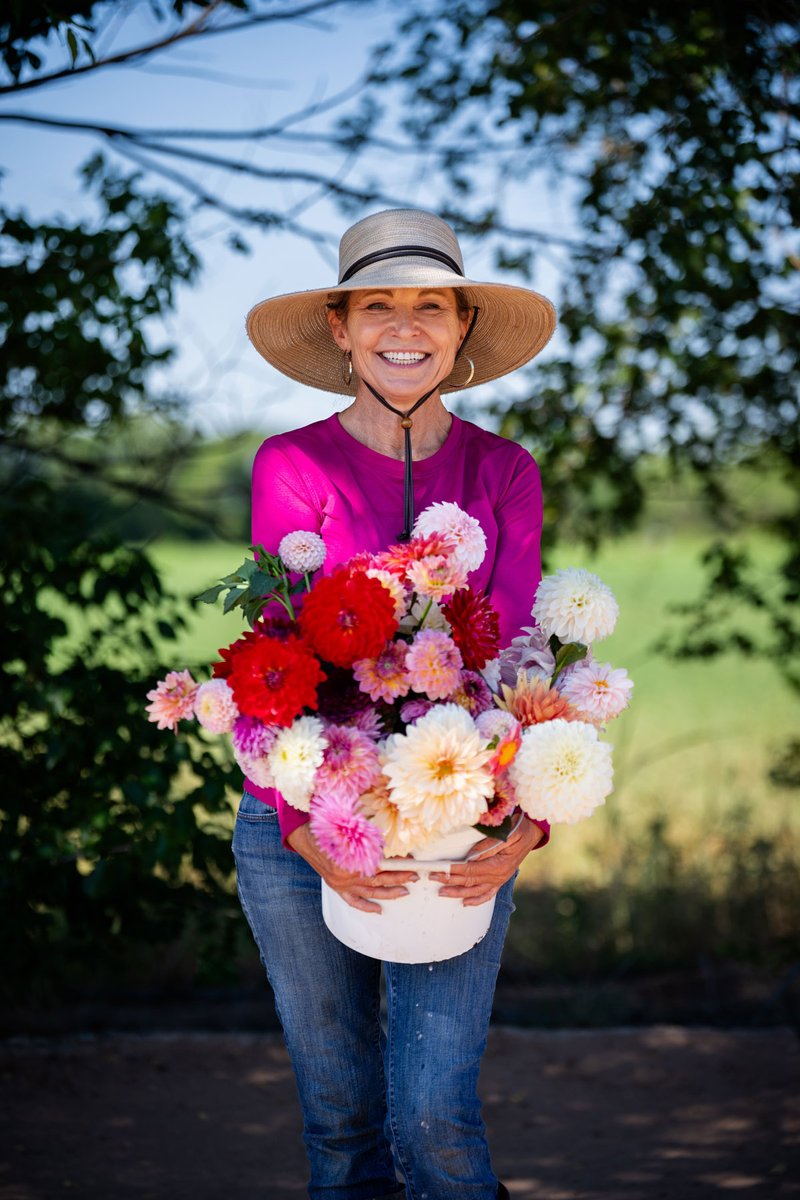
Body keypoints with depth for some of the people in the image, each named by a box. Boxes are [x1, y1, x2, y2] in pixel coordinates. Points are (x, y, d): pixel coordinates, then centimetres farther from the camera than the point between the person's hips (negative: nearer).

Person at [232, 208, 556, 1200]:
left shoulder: (504, 473, 4)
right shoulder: (291, 467, -2)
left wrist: (527, 820, -20)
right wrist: (305, 825, -22)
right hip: (302, 822, 0)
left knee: (435, 1111, -7)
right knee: (340, 1108, 9)